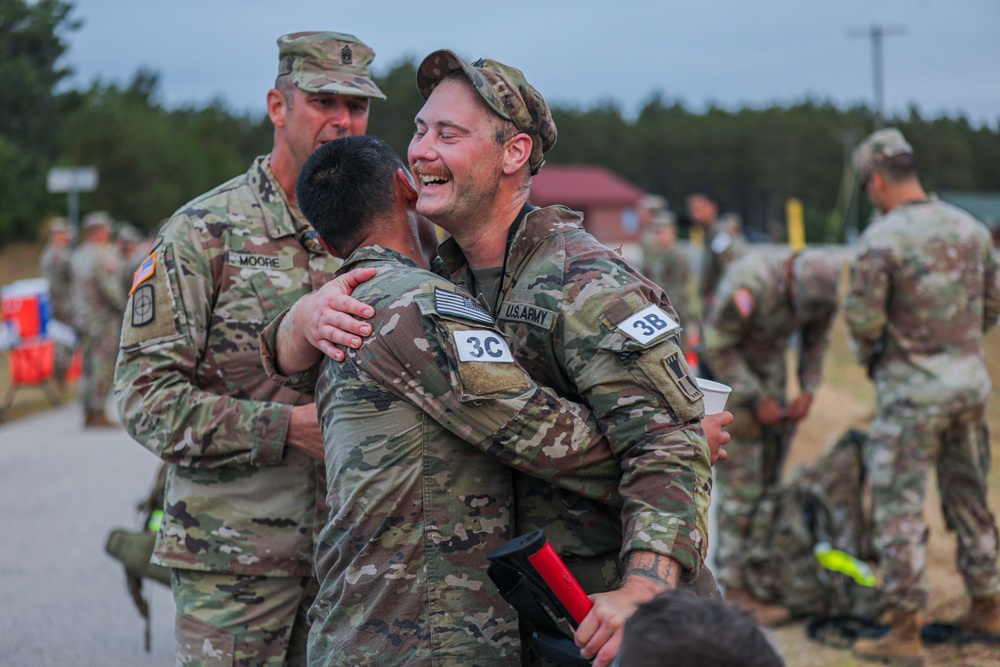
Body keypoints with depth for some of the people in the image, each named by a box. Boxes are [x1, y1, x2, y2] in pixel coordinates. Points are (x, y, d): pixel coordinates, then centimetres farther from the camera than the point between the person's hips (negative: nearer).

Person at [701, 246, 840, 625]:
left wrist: (808, 390, -6)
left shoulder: (823, 289, -11)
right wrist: (756, 400, -19)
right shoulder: (752, 285, -32)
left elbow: (816, 343, 7)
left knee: (770, 474, 7)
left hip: (770, 365, 7)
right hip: (729, 367, -7)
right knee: (741, 480, -11)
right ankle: (736, 586, -9)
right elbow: (718, 347, -22)